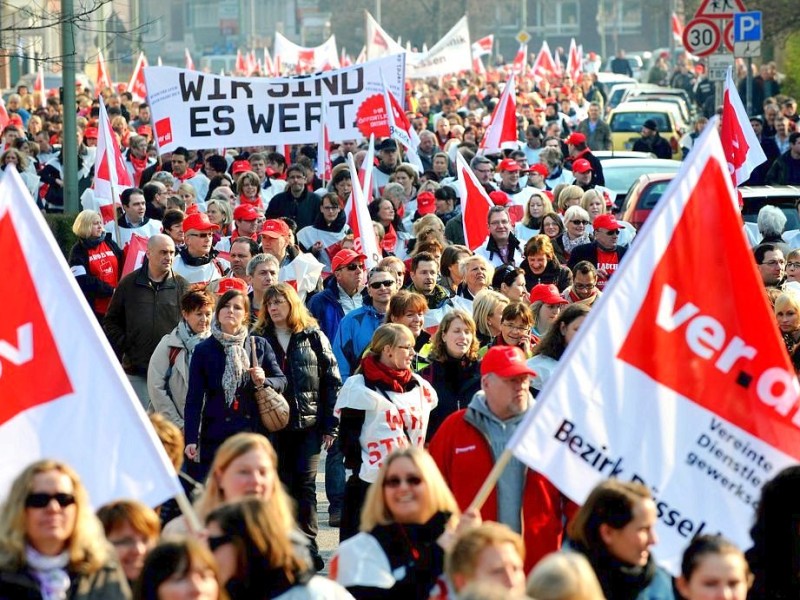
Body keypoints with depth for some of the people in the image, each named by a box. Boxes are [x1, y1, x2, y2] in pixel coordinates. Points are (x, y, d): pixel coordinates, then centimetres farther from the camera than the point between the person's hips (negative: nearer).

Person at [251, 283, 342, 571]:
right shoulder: (258, 339, 6)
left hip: (309, 423, -1)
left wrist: (330, 425, -2)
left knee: (305, 484, -3)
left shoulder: (313, 337, 5)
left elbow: (332, 381, 4)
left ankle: (308, 545, 2)